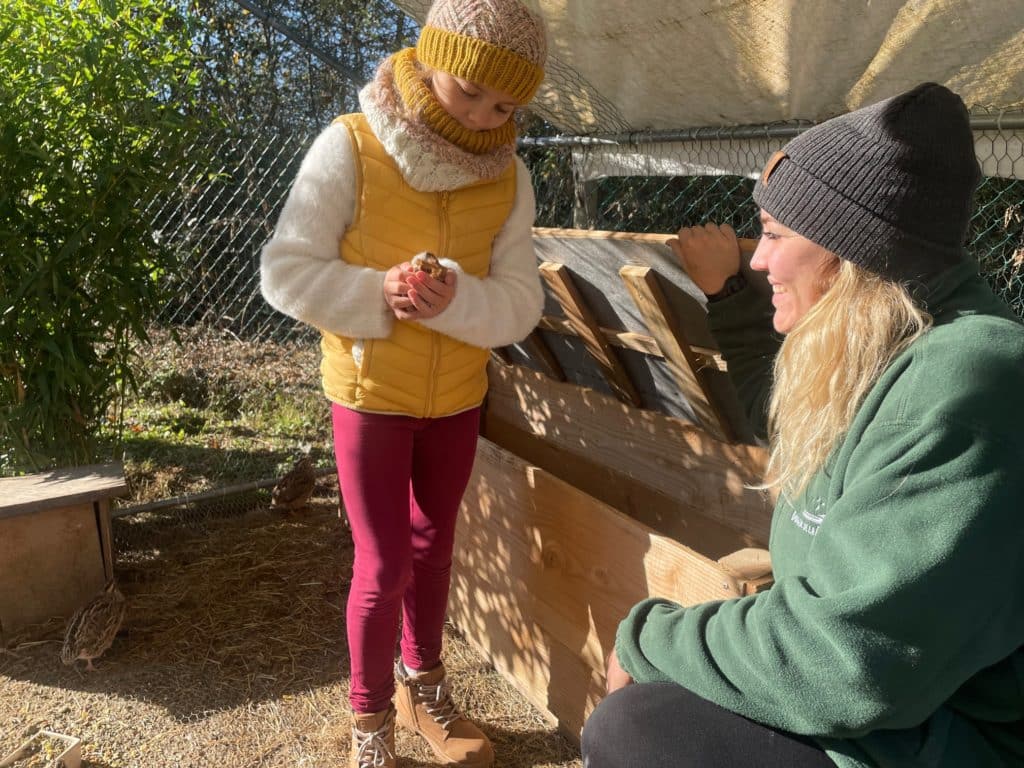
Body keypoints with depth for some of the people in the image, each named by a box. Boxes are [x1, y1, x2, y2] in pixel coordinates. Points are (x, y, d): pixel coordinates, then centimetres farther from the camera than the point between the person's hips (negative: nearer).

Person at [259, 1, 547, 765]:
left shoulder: (508, 175, -4)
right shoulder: (349, 147, -15)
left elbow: (522, 301, -7)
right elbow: (284, 273, -14)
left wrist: (454, 303, -27)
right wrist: (377, 295, -28)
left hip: (457, 398, 4)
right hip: (370, 394, -3)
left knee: (433, 548, 18)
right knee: (383, 566, 2)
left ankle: (422, 685, 41)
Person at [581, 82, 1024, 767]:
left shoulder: (958, 392, -28)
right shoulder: (887, 357, 4)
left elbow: (845, 661, -31)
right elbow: (788, 423, 26)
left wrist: (647, 636, -17)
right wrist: (729, 291, 24)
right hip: (890, 704, 9)